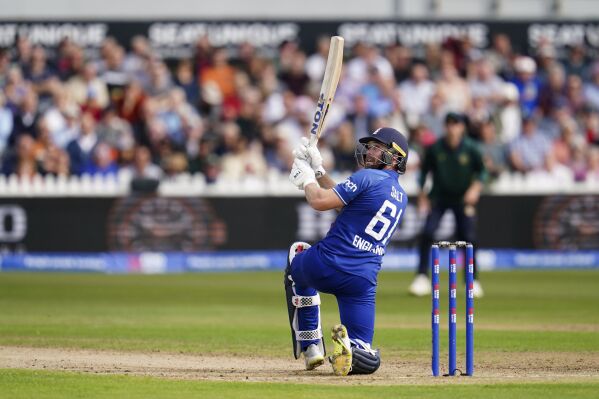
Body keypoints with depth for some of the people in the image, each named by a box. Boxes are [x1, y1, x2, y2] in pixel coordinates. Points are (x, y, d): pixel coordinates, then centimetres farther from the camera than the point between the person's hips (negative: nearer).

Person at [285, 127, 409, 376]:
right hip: (363, 280, 5)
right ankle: (348, 348, -30)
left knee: (298, 253, 34)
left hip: (327, 266, -5)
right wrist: (318, 171, 28)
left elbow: (320, 201, -12)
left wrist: (306, 178, 7)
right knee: (367, 360, 11)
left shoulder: (368, 177, -6)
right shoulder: (401, 197, 19)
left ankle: (311, 346, 22)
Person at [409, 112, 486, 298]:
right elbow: (425, 169, 4)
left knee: (467, 238, -6)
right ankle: (422, 277, -4)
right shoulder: (435, 148, -9)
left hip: (463, 198, 0)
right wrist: (422, 194, -1)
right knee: (427, 233, -13)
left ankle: (472, 280, 10)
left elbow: (481, 170, 2)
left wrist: (475, 188, -14)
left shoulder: (470, 149, -10)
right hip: (439, 197, 0)